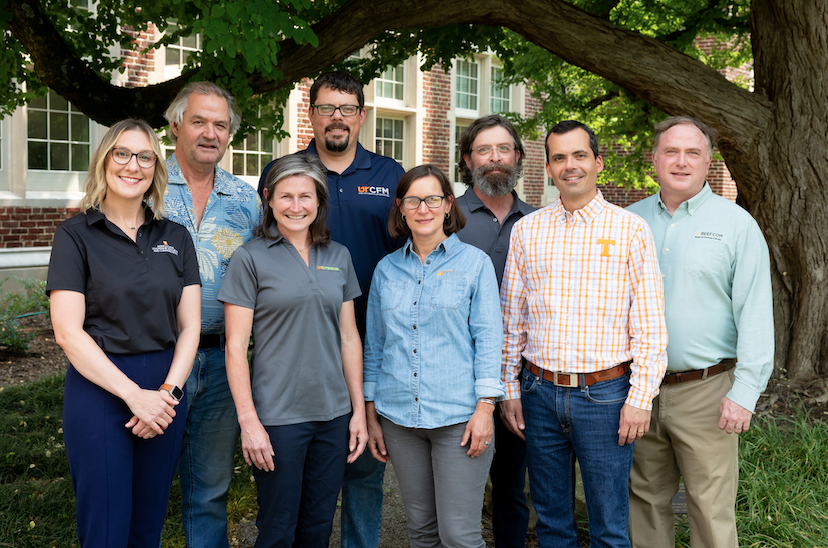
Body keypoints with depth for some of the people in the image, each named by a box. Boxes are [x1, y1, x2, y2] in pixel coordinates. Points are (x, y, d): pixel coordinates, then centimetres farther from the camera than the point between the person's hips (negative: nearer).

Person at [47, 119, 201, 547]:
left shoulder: (175, 237, 7)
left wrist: (169, 391, -10)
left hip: (166, 388, 4)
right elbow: (68, 331, -10)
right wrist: (134, 395, -16)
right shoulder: (76, 235, -3)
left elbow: (189, 326, 5)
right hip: (99, 387, -3)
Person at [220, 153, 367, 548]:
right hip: (277, 416, -4)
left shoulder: (338, 256, 7)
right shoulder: (251, 258, -5)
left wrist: (359, 409, 7)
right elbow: (235, 346, -7)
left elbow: (349, 337, 9)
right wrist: (248, 421, -12)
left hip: (334, 414, 4)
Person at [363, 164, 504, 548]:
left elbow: (487, 338, -4)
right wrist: (370, 413, 10)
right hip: (398, 417, 4)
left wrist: (485, 407, -11)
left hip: (458, 416, -3)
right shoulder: (387, 269, 9)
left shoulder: (475, 263, 0)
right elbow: (375, 344, 12)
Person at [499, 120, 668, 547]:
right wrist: (509, 390, 6)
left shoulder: (630, 230, -1)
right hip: (539, 392, 3)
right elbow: (511, 318, 8)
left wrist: (640, 398, -8)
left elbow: (650, 324, -3)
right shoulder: (526, 230, 6)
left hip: (604, 395, -2)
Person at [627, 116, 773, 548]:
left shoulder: (736, 223, -2)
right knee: (645, 500, 14)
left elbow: (756, 314, -5)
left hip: (705, 390, -3)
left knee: (712, 509, 4)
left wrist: (744, 392, -11)